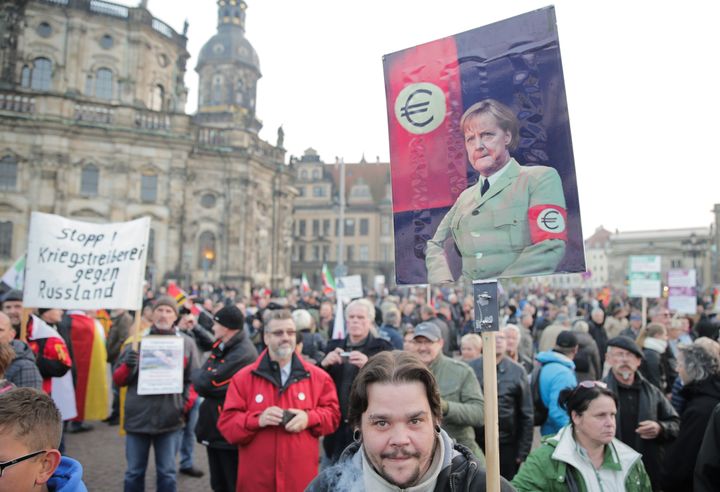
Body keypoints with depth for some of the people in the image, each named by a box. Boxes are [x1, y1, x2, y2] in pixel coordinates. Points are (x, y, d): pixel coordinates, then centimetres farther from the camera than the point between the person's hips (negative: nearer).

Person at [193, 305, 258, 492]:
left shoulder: (243, 353, -24)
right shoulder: (220, 347, 8)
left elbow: (205, 384, -23)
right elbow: (201, 379, 9)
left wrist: (198, 375, -3)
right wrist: (203, 377, -12)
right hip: (214, 427, 9)